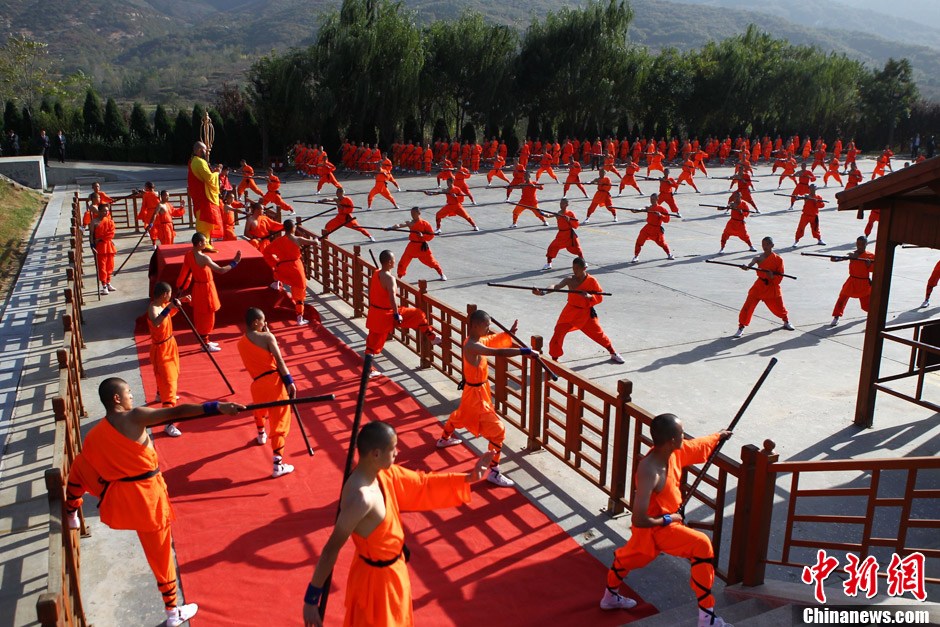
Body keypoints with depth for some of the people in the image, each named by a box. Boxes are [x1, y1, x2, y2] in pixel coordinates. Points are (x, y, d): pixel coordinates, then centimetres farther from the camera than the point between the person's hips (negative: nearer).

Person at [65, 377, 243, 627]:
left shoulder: (93, 435, -2)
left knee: (80, 464, 30)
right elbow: (176, 412, -28)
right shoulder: (135, 417, -18)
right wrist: (217, 407, -35)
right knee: (160, 553, 12)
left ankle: (71, 513, 46)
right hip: (148, 497, -4)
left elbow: (98, 470, 4)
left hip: (116, 499, 4)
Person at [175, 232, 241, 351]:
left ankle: (205, 341, 31)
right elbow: (220, 270, -31)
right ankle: (206, 345, 14)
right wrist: (235, 262, -24)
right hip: (206, 288, -8)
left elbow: (186, 271, 9)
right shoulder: (203, 258, -28)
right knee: (207, 316, 4)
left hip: (197, 287, 8)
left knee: (200, 315, 18)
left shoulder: (188, 255, -2)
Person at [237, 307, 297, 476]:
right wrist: (290, 381, -8)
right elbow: (279, 361, -10)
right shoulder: (267, 337, -5)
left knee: (259, 409, 38)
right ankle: (278, 465, -7)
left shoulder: (241, 343, 11)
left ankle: (261, 434, 63)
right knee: (279, 422, -3)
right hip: (274, 380, -5)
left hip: (257, 383, 5)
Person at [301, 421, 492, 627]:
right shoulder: (361, 498, -36)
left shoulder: (383, 474, -9)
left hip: (392, 567, 8)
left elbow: (422, 485, 3)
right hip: (376, 576, -8)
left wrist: (468, 478, 1)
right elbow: (332, 548, -31)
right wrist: (311, 598, -26)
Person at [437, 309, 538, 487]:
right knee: (497, 430, -9)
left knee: (460, 415, 36)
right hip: (475, 392, -11)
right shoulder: (472, 346, -32)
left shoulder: (478, 340, -1)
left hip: (477, 389, 11)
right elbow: (498, 352, -41)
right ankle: (493, 473, -2)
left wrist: (510, 332, -12)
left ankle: (444, 439, 63)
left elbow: (495, 340, 6)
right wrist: (526, 351, -40)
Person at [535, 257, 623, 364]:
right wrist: (542, 292, -46)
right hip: (571, 311, 1)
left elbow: (600, 298, -7)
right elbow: (556, 286, -28)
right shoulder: (570, 280, -13)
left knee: (598, 333, 9)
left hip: (586, 313, -1)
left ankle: (613, 353, 33)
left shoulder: (592, 281, -13)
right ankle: (554, 359, 6)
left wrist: (589, 296, -29)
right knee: (558, 333, -9)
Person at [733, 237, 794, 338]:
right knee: (748, 306, -10)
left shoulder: (778, 259, -6)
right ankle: (741, 327, -1)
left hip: (773, 287, 1)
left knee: (779, 306, 14)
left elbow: (780, 276, -4)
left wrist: (772, 276, -25)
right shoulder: (760, 257, -7)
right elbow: (754, 261, -32)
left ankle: (786, 322, 44)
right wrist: (746, 267, -53)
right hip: (759, 285, 0)